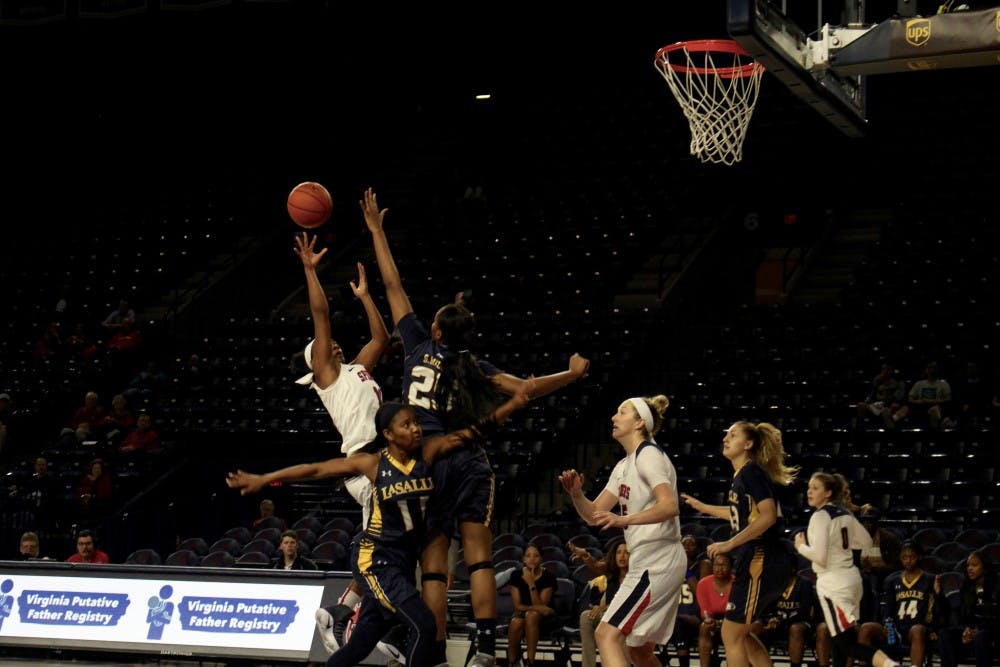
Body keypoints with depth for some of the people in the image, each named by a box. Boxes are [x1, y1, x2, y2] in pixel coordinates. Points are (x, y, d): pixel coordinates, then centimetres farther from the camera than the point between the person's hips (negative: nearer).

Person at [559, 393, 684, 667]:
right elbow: (594, 514, 17)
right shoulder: (624, 466, 19)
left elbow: (670, 506, -24)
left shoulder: (649, 454, -9)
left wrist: (624, 519, -35)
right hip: (647, 562, 10)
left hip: (657, 560, -10)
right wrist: (576, 493, -3)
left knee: (606, 634, -18)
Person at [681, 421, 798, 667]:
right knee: (739, 633, 17)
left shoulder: (751, 471, -11)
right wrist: (704, 507, 41)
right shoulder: (742, 474, 16)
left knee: (731, 636, -5)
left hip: (760, 561, -10)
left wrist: (730, 543, -21)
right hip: (755, 561, 10)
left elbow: (768, 516, -22)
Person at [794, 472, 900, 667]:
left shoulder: (820, 516, -13)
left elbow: (819, 555, -21)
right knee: (839, 637, 21)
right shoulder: (845, 513, 11)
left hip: (833, 582, -9)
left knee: (846, 642, -13)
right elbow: (866, 541, 20)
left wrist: (801, 546, -4)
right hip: (851, 577, 9)